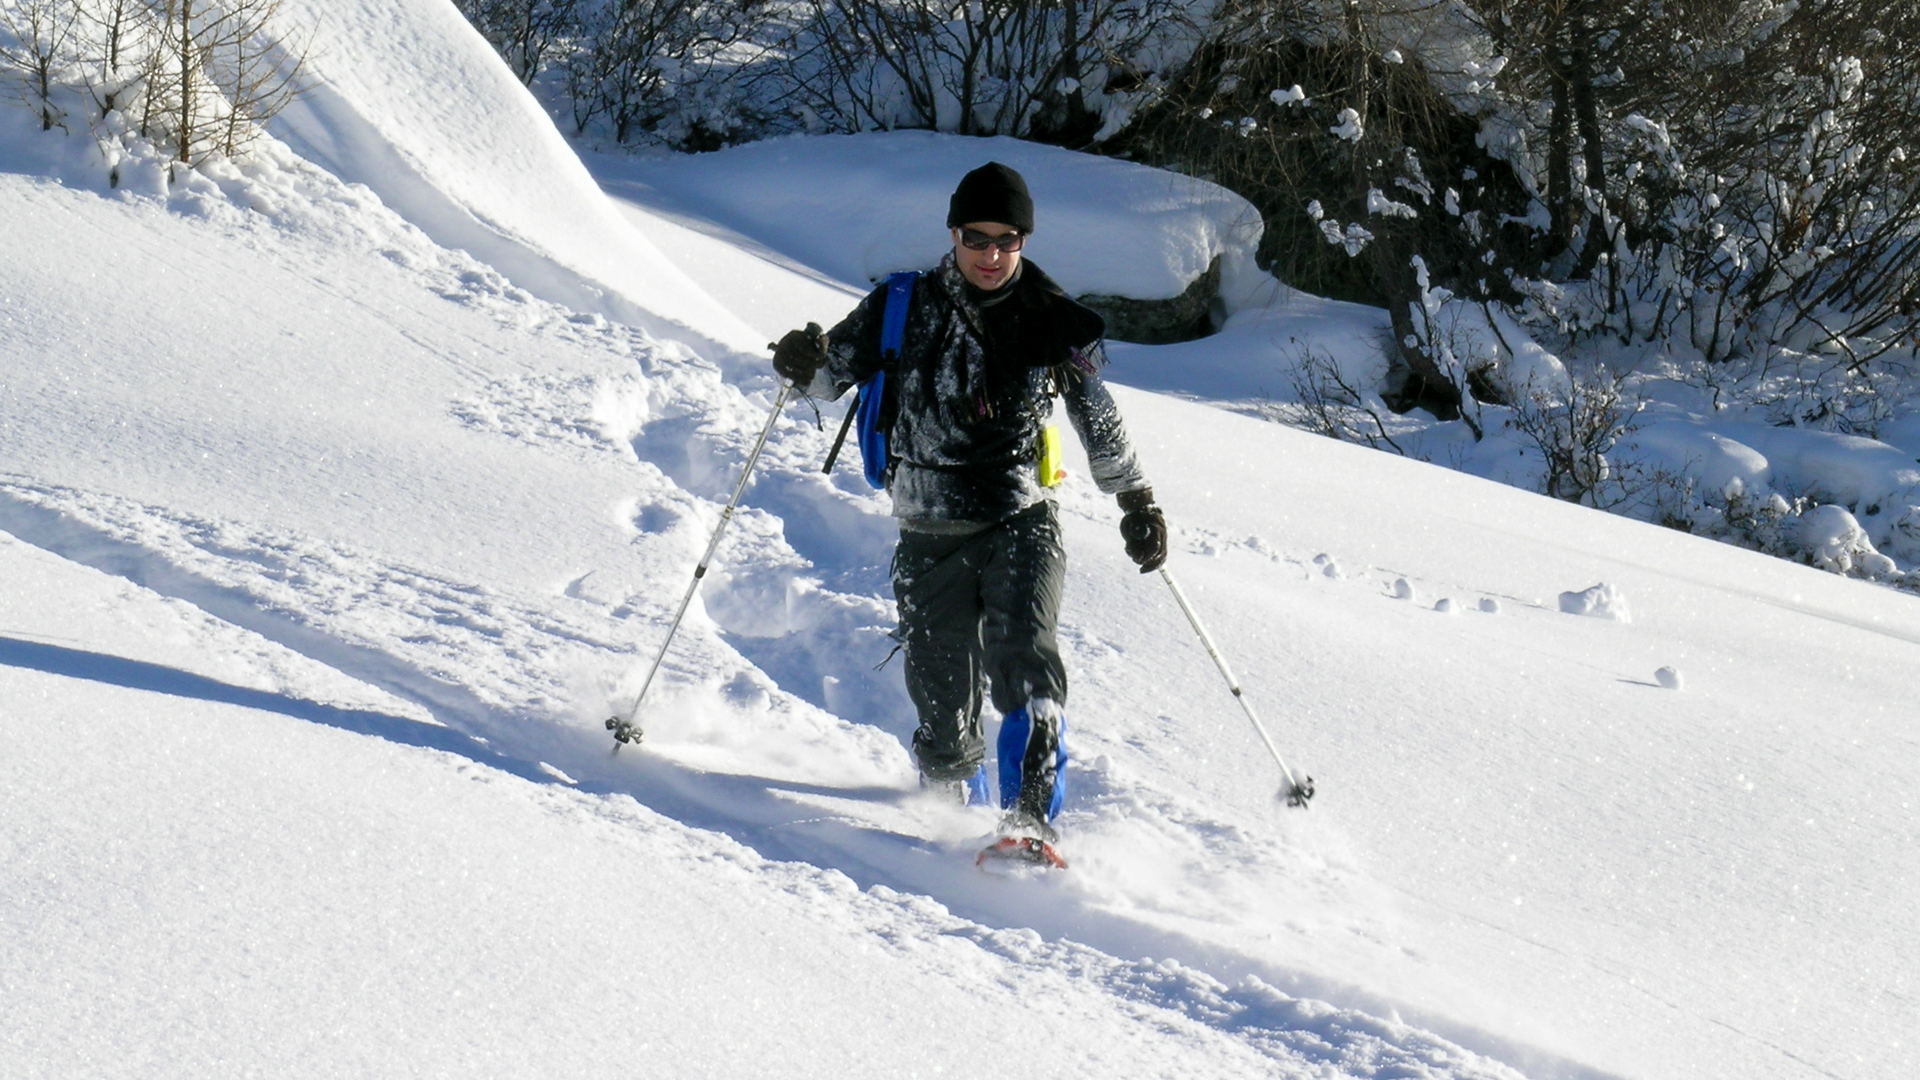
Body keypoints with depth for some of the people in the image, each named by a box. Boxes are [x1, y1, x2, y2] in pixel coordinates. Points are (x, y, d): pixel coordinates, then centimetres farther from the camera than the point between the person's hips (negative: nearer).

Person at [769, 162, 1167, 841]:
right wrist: (806, 364, -19)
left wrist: (1138, 503, 20)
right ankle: (955, 800, 33)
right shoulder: (906, 308, -1)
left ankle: (1031, 812, -31)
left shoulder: (1052, 322, 0)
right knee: (942, 699, 4)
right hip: (931, 535, 1)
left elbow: (1100, 420, 15)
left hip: (1021, 522, -1)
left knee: (1023, 656, -26)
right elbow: (836, 373, 5)